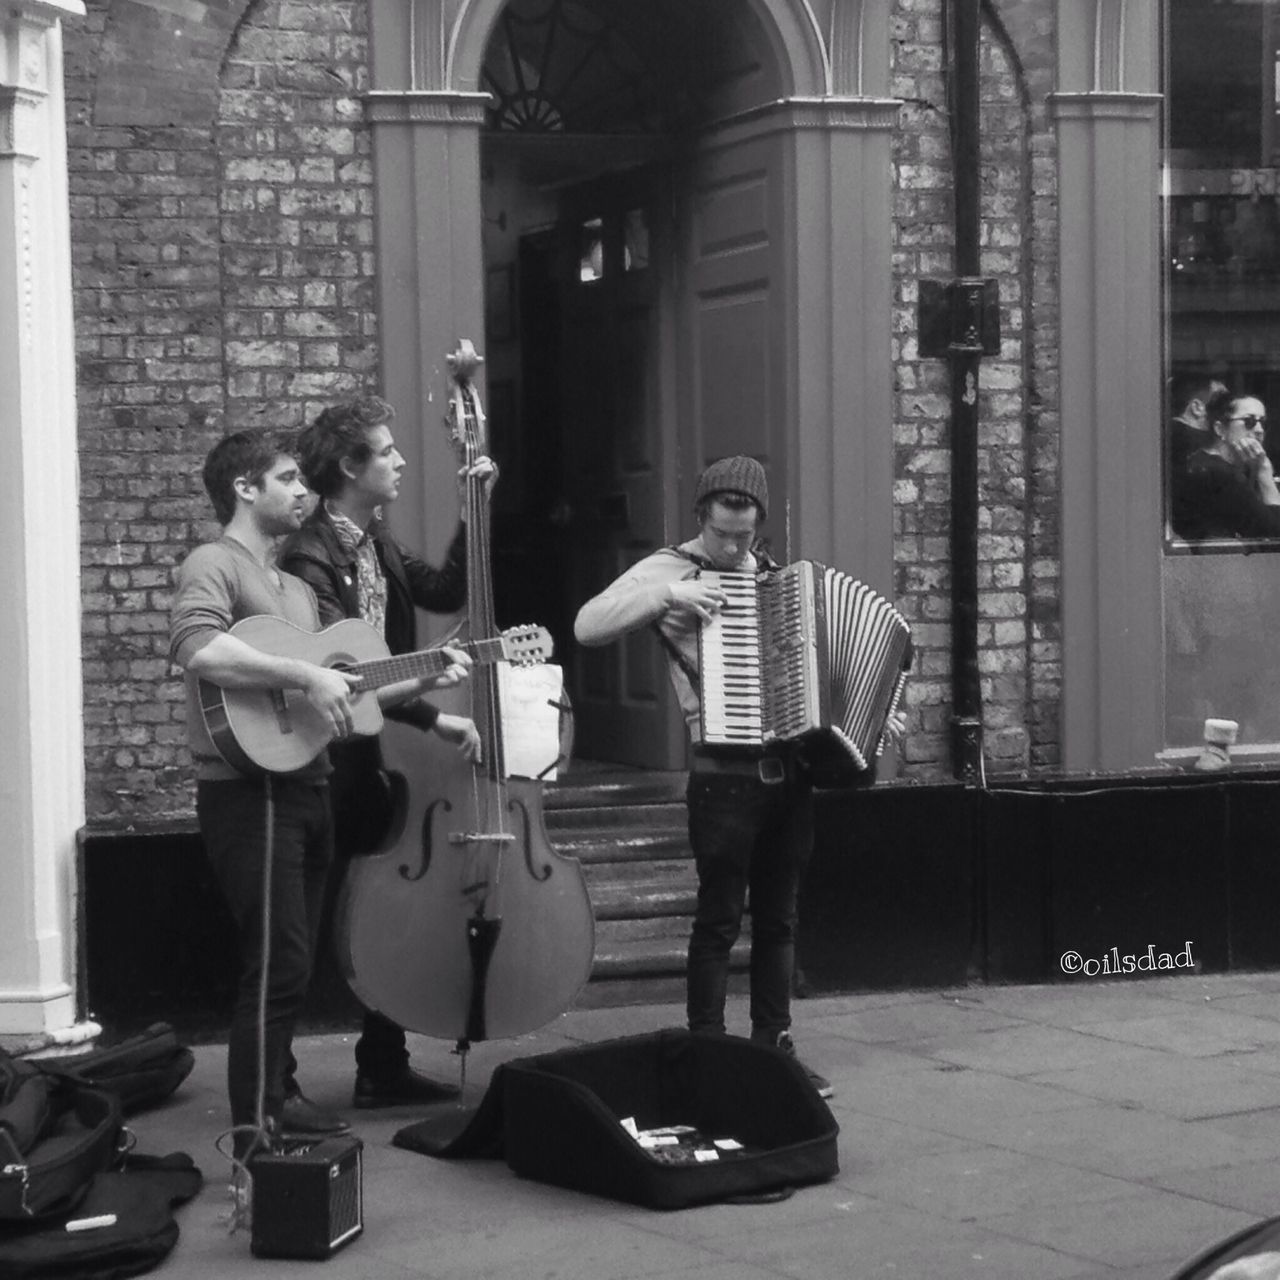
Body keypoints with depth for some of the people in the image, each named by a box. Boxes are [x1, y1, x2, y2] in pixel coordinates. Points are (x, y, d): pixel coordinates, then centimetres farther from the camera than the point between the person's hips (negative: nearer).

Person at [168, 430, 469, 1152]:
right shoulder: (215, 566, -8)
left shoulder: (296, 589, 22)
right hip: (250, 789, -9)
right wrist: (306, 677, -28)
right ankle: (256, 1135, -9)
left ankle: (276, 1096, 26)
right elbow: (198, 648, -28)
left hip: (307, 787, 9)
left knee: (294, 962, 15)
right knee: (279, 964, -12)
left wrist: (421, 682, 11)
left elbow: (341, 686, 22)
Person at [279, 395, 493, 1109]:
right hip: (327, 772, -9)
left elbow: (447, 593, 17)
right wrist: (433, 717, -29)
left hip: (379, 761, 9)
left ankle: (384, 1070, 22)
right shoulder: (311, 557, -17)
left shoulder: (377, 543, 13)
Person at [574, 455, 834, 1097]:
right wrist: (669, 595, -22)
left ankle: (774, 1047, 19)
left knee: (778, 917, 11)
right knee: (719, 919, -2)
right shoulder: (671, 569, -3)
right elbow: (587, 625, -16)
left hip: (789, 770, 6)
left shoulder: (771, 573, 15)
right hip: (725, 772, -6)